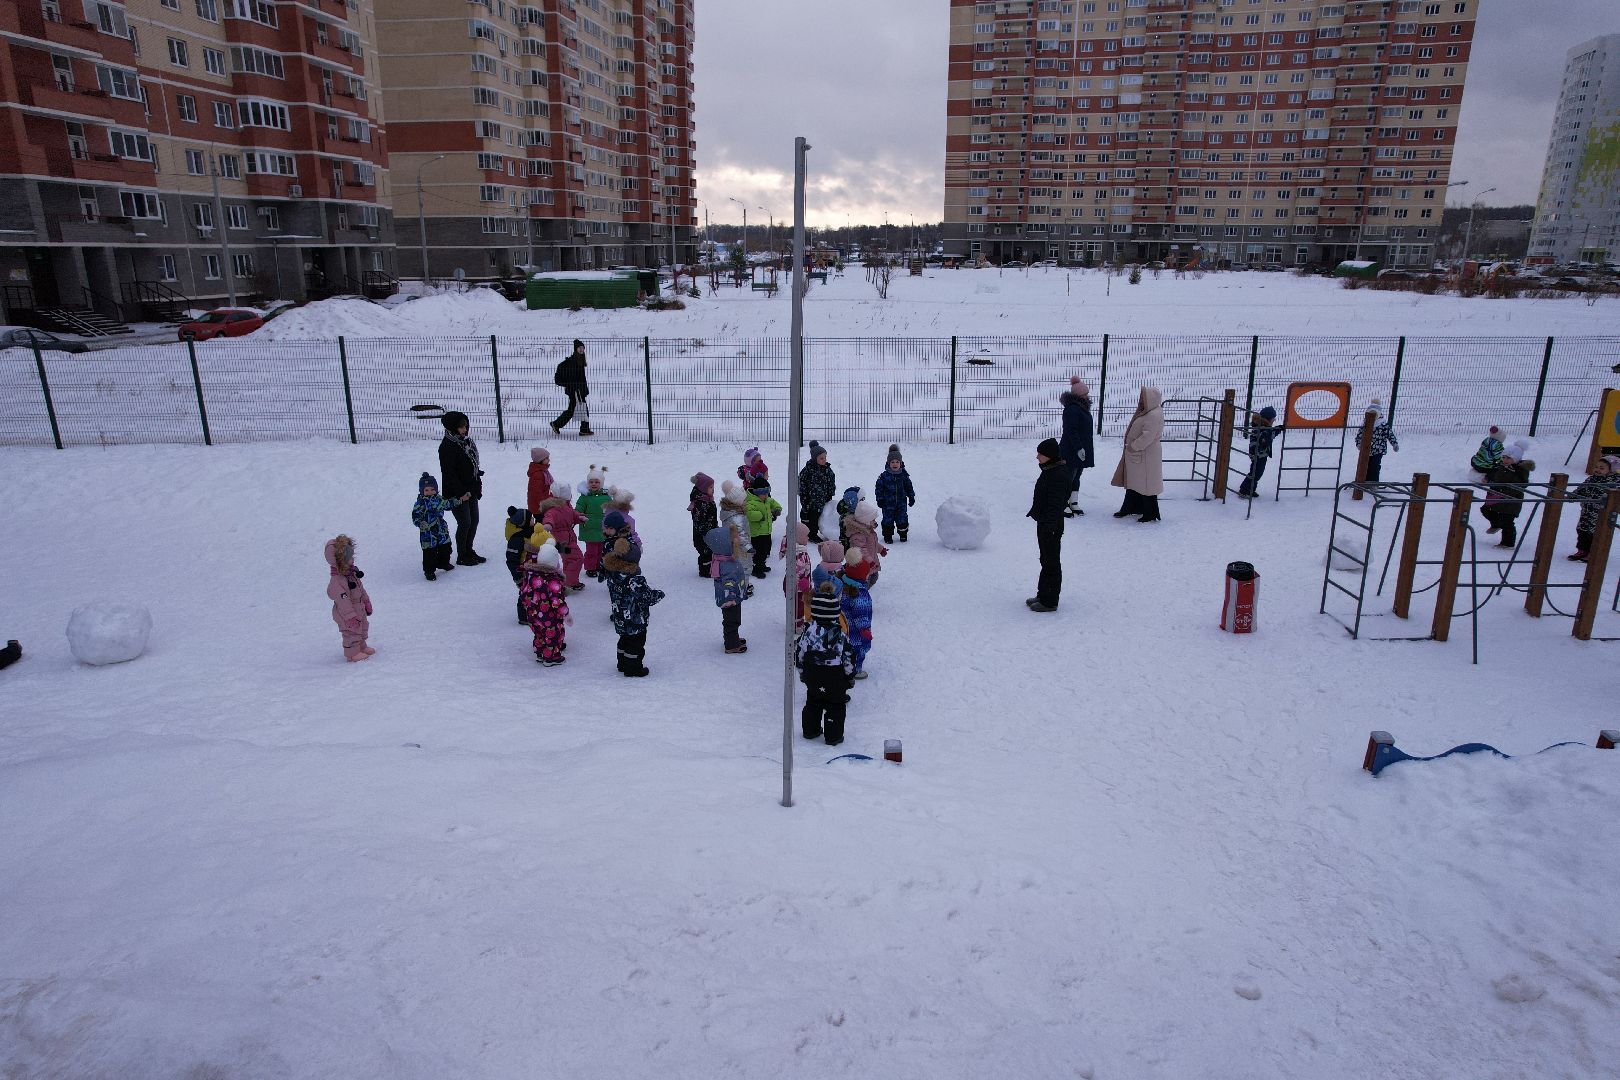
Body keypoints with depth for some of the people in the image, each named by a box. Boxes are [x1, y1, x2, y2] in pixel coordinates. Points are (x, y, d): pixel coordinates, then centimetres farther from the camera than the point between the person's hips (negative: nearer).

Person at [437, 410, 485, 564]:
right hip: (457, 493, -8)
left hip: (471, 490, 8)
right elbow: (449, 473, -20)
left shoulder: (466, 442, 10)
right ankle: (461, 556, 11)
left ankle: (468, 551, 28)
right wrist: (462, 492, -21)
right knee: (465, 523, -2)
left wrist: (478, 486, 14)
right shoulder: (447, 446, -17)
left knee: (474, 520, 13)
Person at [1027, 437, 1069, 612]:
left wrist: (1049, 525, -25)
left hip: (1051, 526, -10)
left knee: (1051, 562, -1)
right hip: (1044, 523, 10)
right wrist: (1035, 513, 23)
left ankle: (1049, 602, 8)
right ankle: (1043, 595, 30)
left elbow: (1055, 504, -24)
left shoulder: (1058, 475, -22)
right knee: (1046, 560, 19)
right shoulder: (1049, 470, 9)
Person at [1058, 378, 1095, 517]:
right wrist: (1079, 448, -25)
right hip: (1071, 452, -10)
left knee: (1076, 478, 14)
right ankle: (1063, 505, 4)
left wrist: (1089, 449, 23)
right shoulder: (1072, 409, -18)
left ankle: (1074, 504, 21)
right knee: (1069, 478, -3)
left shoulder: (1082, 408, 13)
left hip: (1082, 450, 10)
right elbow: (1071, 431, -23)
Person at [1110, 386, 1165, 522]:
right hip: (1135, 455, 10)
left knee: (1146, 485, -3)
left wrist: (1132, 447, -19)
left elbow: (1147, 437, -26)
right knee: (1132, 482, 18)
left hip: (1146, 457, -10)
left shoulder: (1155, 415, -20)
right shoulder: (1146, 413, 13)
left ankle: (1151, 513, 6)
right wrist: (1130, 446, 10)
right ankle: (1129, 508, 29)